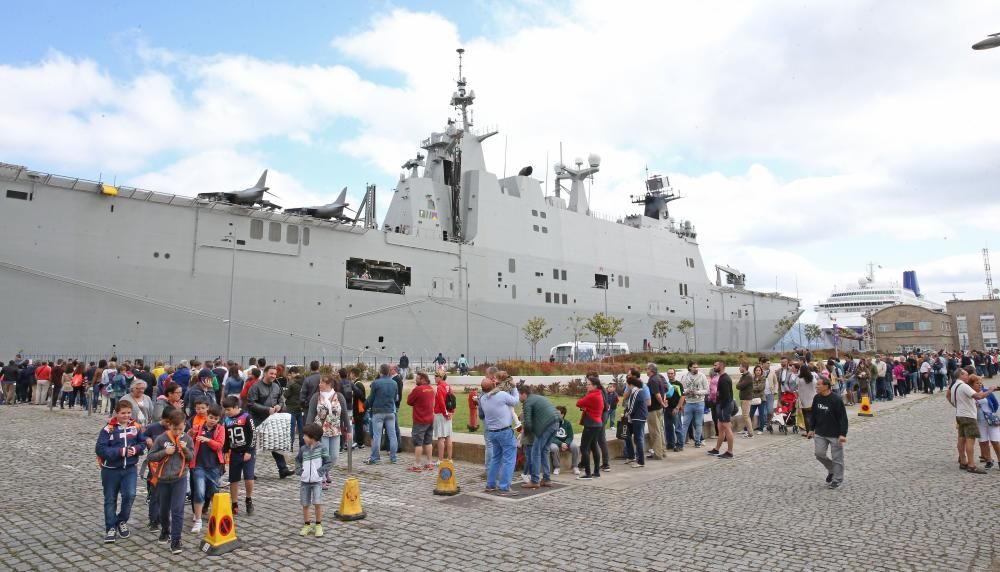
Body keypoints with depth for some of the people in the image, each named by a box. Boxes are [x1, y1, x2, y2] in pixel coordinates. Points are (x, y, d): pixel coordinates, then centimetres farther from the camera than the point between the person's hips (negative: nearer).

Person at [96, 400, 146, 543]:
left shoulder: (136, 427, -1)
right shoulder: (109, 429, -13)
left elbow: (143, 443, 7)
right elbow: (100, 448, -17)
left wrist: (136, 449, -14)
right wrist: (121, 451, -22)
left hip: (130, 468, 2)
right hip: (111, 469, -1)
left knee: (130, 495, -10)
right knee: (110, 499, 10)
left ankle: (122, 521, 17)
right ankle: (110, 528, 26)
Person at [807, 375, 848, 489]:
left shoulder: (836, 400, -18)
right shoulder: (817, 398, 0)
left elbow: (843, 418, -16)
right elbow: (813, 414, 11)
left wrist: (843, 434, -19)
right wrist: (811, 429, 11)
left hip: (835, 434, -5)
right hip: (820, 433, 5)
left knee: (837, 457, 5)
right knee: (819, 454, 2)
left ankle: (837, 479, 20)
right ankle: (831, 470, 28)